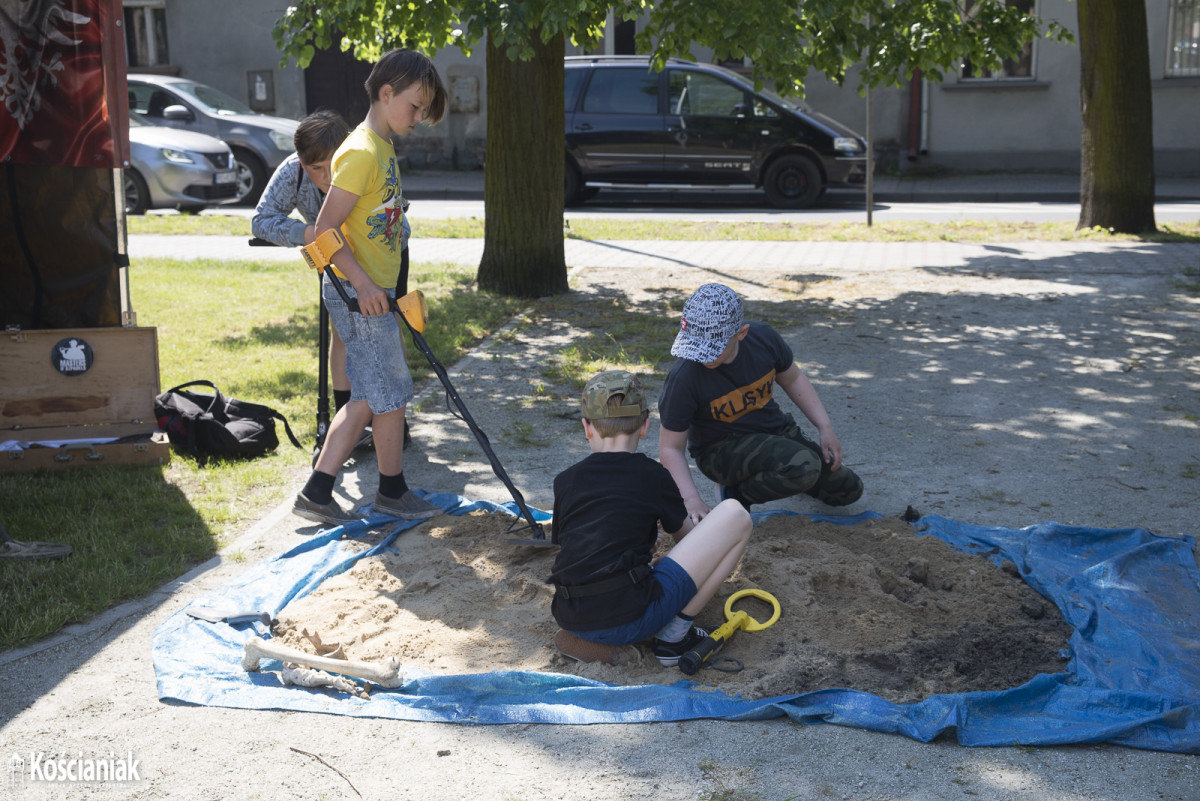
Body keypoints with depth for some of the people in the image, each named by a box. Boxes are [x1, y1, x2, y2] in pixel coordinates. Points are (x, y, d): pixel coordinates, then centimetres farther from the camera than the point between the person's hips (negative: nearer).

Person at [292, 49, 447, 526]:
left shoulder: (384, 147, 13)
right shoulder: (363, 152, -18)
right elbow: (326, 229, -22)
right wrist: (362, 283, -25)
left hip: (374, 292, 10)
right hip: (358, 294, -10)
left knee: (368, 399, 13)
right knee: (391, 394, 3)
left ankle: (317, 491, 17)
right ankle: (392, 491, 20)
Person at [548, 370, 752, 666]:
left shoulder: (565, 481, 9)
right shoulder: (653, 477, 2)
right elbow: (685, 534, 20)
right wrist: (694, 522, 46)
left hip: (570, 621, 6)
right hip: (630, 620, -6)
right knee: (734, 515, 2)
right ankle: (674, 635, 1)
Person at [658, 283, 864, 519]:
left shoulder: (763, 338, -16)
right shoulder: (683, 378, -29)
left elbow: (793, 379, 5)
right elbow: (670, 448, -20)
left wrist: (825, 428, 0)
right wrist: (692, 499, -33)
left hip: (775, 429, 6)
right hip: (721, 449, -6)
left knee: (848, 490, 7)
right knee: (805, 466, -32)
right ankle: (735, 494, -9)